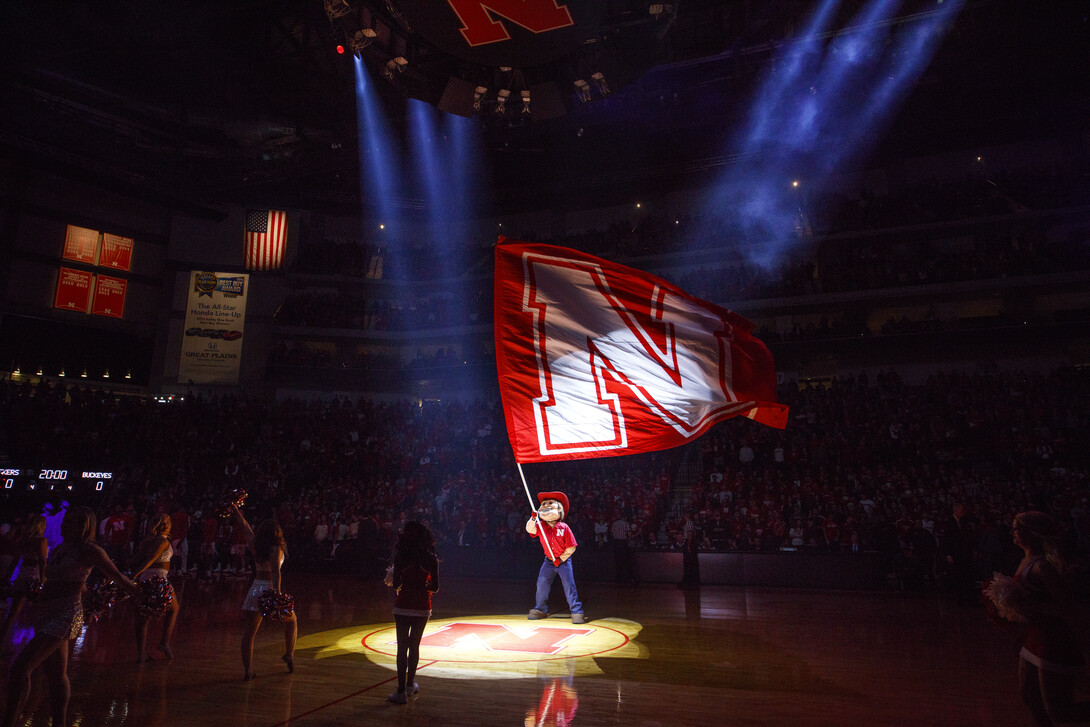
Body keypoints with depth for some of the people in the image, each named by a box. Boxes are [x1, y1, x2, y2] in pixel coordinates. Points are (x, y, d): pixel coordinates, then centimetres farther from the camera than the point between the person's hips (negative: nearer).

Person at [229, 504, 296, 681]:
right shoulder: (276, 550, -10)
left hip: (255, 590, 4)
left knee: (250, 632, 7)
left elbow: (245, 526, 20)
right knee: (291, 621, 20)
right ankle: (289, 654, 20)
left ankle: (247, 671, 6)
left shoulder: (255, 544, 5)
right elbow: (275, 572, -23)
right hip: (270, 589, -4)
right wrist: (277, 593, -31)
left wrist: (235, 510, 34)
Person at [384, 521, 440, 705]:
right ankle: (410, 684, 30)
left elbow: (396, 584, -10)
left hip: (403, 605, -2)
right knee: (414, 645, 17)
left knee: (402, 647, 5)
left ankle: (401, 691, 7)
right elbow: (435, 587, -4)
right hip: (422, 607, 2)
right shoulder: (431, 559, -4)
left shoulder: (401, 557, -9)